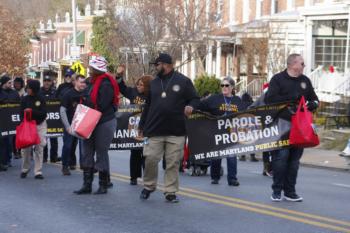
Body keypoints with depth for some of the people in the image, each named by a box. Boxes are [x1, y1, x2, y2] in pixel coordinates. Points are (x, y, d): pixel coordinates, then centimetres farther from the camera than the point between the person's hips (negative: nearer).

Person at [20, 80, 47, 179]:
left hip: (40, 125, -1)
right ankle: (25, 169, 20)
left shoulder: (41, 99, -4)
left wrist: (32, 111, -22)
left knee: (39, 149, 0)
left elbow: (43, 113, -10)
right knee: (26, 148, 0)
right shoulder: (25, 99, -2)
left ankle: (38, 172, 5)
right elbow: (22, 114, -1)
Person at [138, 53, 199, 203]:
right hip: (154, 130, 3)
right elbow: (148, 106, 19)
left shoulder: (183, 81, 3)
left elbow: (195, 99, 5)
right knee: (150, 159, -2)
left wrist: (190, 106, -19)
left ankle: (170, 192, 11)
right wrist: (142, 125, 17)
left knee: (173, 162, 1)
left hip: (176, 132, -3)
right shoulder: (154, 83, 15)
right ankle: (148, 186, 19)